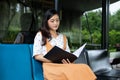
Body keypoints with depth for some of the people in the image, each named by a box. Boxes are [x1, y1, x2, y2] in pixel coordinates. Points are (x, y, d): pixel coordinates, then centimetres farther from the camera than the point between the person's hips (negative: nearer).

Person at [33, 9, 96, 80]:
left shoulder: (63, 37, 24)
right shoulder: (40, 35, 9)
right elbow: (37, 56, 1)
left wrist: (69, 61, -9)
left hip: (64, 66, 5)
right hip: (50, 67, -4)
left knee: (84, 68, -32)